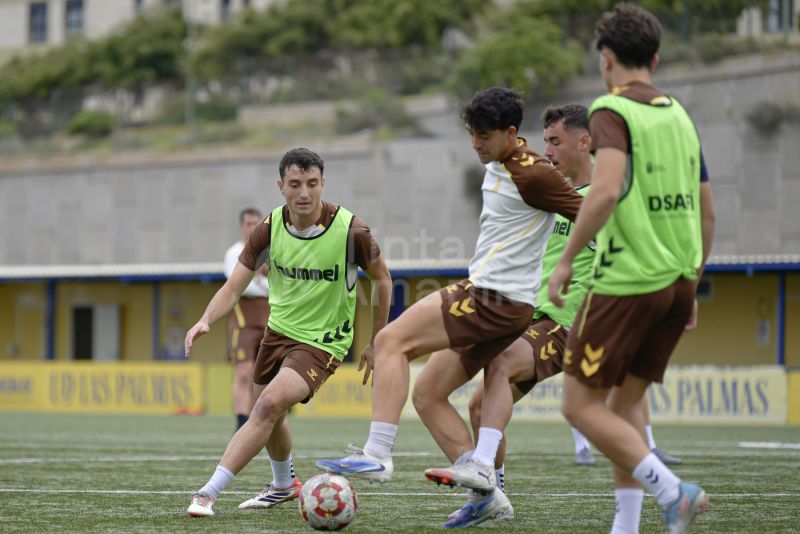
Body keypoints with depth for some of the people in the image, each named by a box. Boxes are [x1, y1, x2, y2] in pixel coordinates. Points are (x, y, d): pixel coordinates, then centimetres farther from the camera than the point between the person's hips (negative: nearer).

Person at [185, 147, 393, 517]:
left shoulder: (350, 230, -18)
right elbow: (234, 286, -8)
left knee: (269, 404, -26)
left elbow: (382, 279, -2)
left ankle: (209, 493, -26)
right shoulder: (270, 228, -9)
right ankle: (283, 485, 50)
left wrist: (376, 343, 3)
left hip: (322, 342, -5)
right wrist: (206, 320, -28)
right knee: (268, 417, 19)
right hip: (278, 331, 5)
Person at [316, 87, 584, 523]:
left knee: (391, 341, -15)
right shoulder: (497, 163, 14)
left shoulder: (533, 175, -14)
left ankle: (377, 454, -21)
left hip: (494, 301, -10)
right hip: (484, 293, 10)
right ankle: (486, 491, 4)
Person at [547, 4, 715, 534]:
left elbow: (606, 191, -25)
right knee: (626, 400, 17)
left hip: (626, 280, -7)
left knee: (581, 405, 0)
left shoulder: (613, 112, -8)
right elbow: (707, 212, 16)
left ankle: (673, 491, -14)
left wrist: (566, 260, -16)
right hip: (677, 281, 7)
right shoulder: (680, 116, 13)